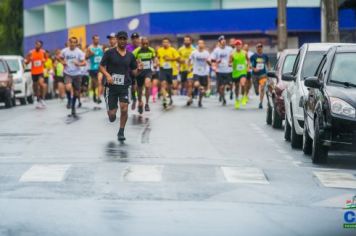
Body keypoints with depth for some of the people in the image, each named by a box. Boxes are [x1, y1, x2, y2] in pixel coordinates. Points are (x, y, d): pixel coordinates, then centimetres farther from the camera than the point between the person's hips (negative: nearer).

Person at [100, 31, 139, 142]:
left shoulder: (130, 56, 8)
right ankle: (112, 114, 38)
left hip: (124, 86, 1)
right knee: (112, 114, -2)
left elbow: (134, 72, 13)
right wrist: (107, 75, -19)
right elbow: (101, 66, -1)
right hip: (111, 86, -1)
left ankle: (121, 132, 4)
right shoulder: (109, 53, -1)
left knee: (124, 109, -16)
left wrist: (139, 69, -10)